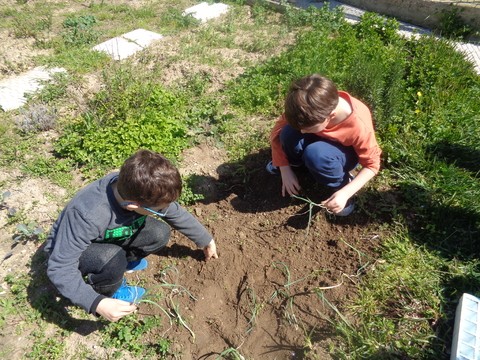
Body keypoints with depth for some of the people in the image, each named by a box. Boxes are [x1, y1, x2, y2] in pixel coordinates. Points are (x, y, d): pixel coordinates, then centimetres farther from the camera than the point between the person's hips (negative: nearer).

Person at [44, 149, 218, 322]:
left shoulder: (138, 190, -26)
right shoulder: (86, 216, -42)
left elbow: (179, 215, -9)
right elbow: (59, 269, -32)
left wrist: (206, 240, 3)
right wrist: (98, 304, -39)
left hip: (111, 239, 5)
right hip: (70, 250, -4)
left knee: (160, 233, -17)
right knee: (112, 258, -36)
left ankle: (120, 261, 8)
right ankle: (106, 292, -2)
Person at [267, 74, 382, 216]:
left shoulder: (359, 126, -36)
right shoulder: (307, 107, -30)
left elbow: (372, 164, -22)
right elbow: (278, 130, -16)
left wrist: (345, 193, -33)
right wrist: (285, 170, -19)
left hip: (346, 152, -3)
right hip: (321, 140, 3)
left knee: (315, 154, -38)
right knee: (289, 132, -29)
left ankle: (342, 184, -8)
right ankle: (295, 162, 4)